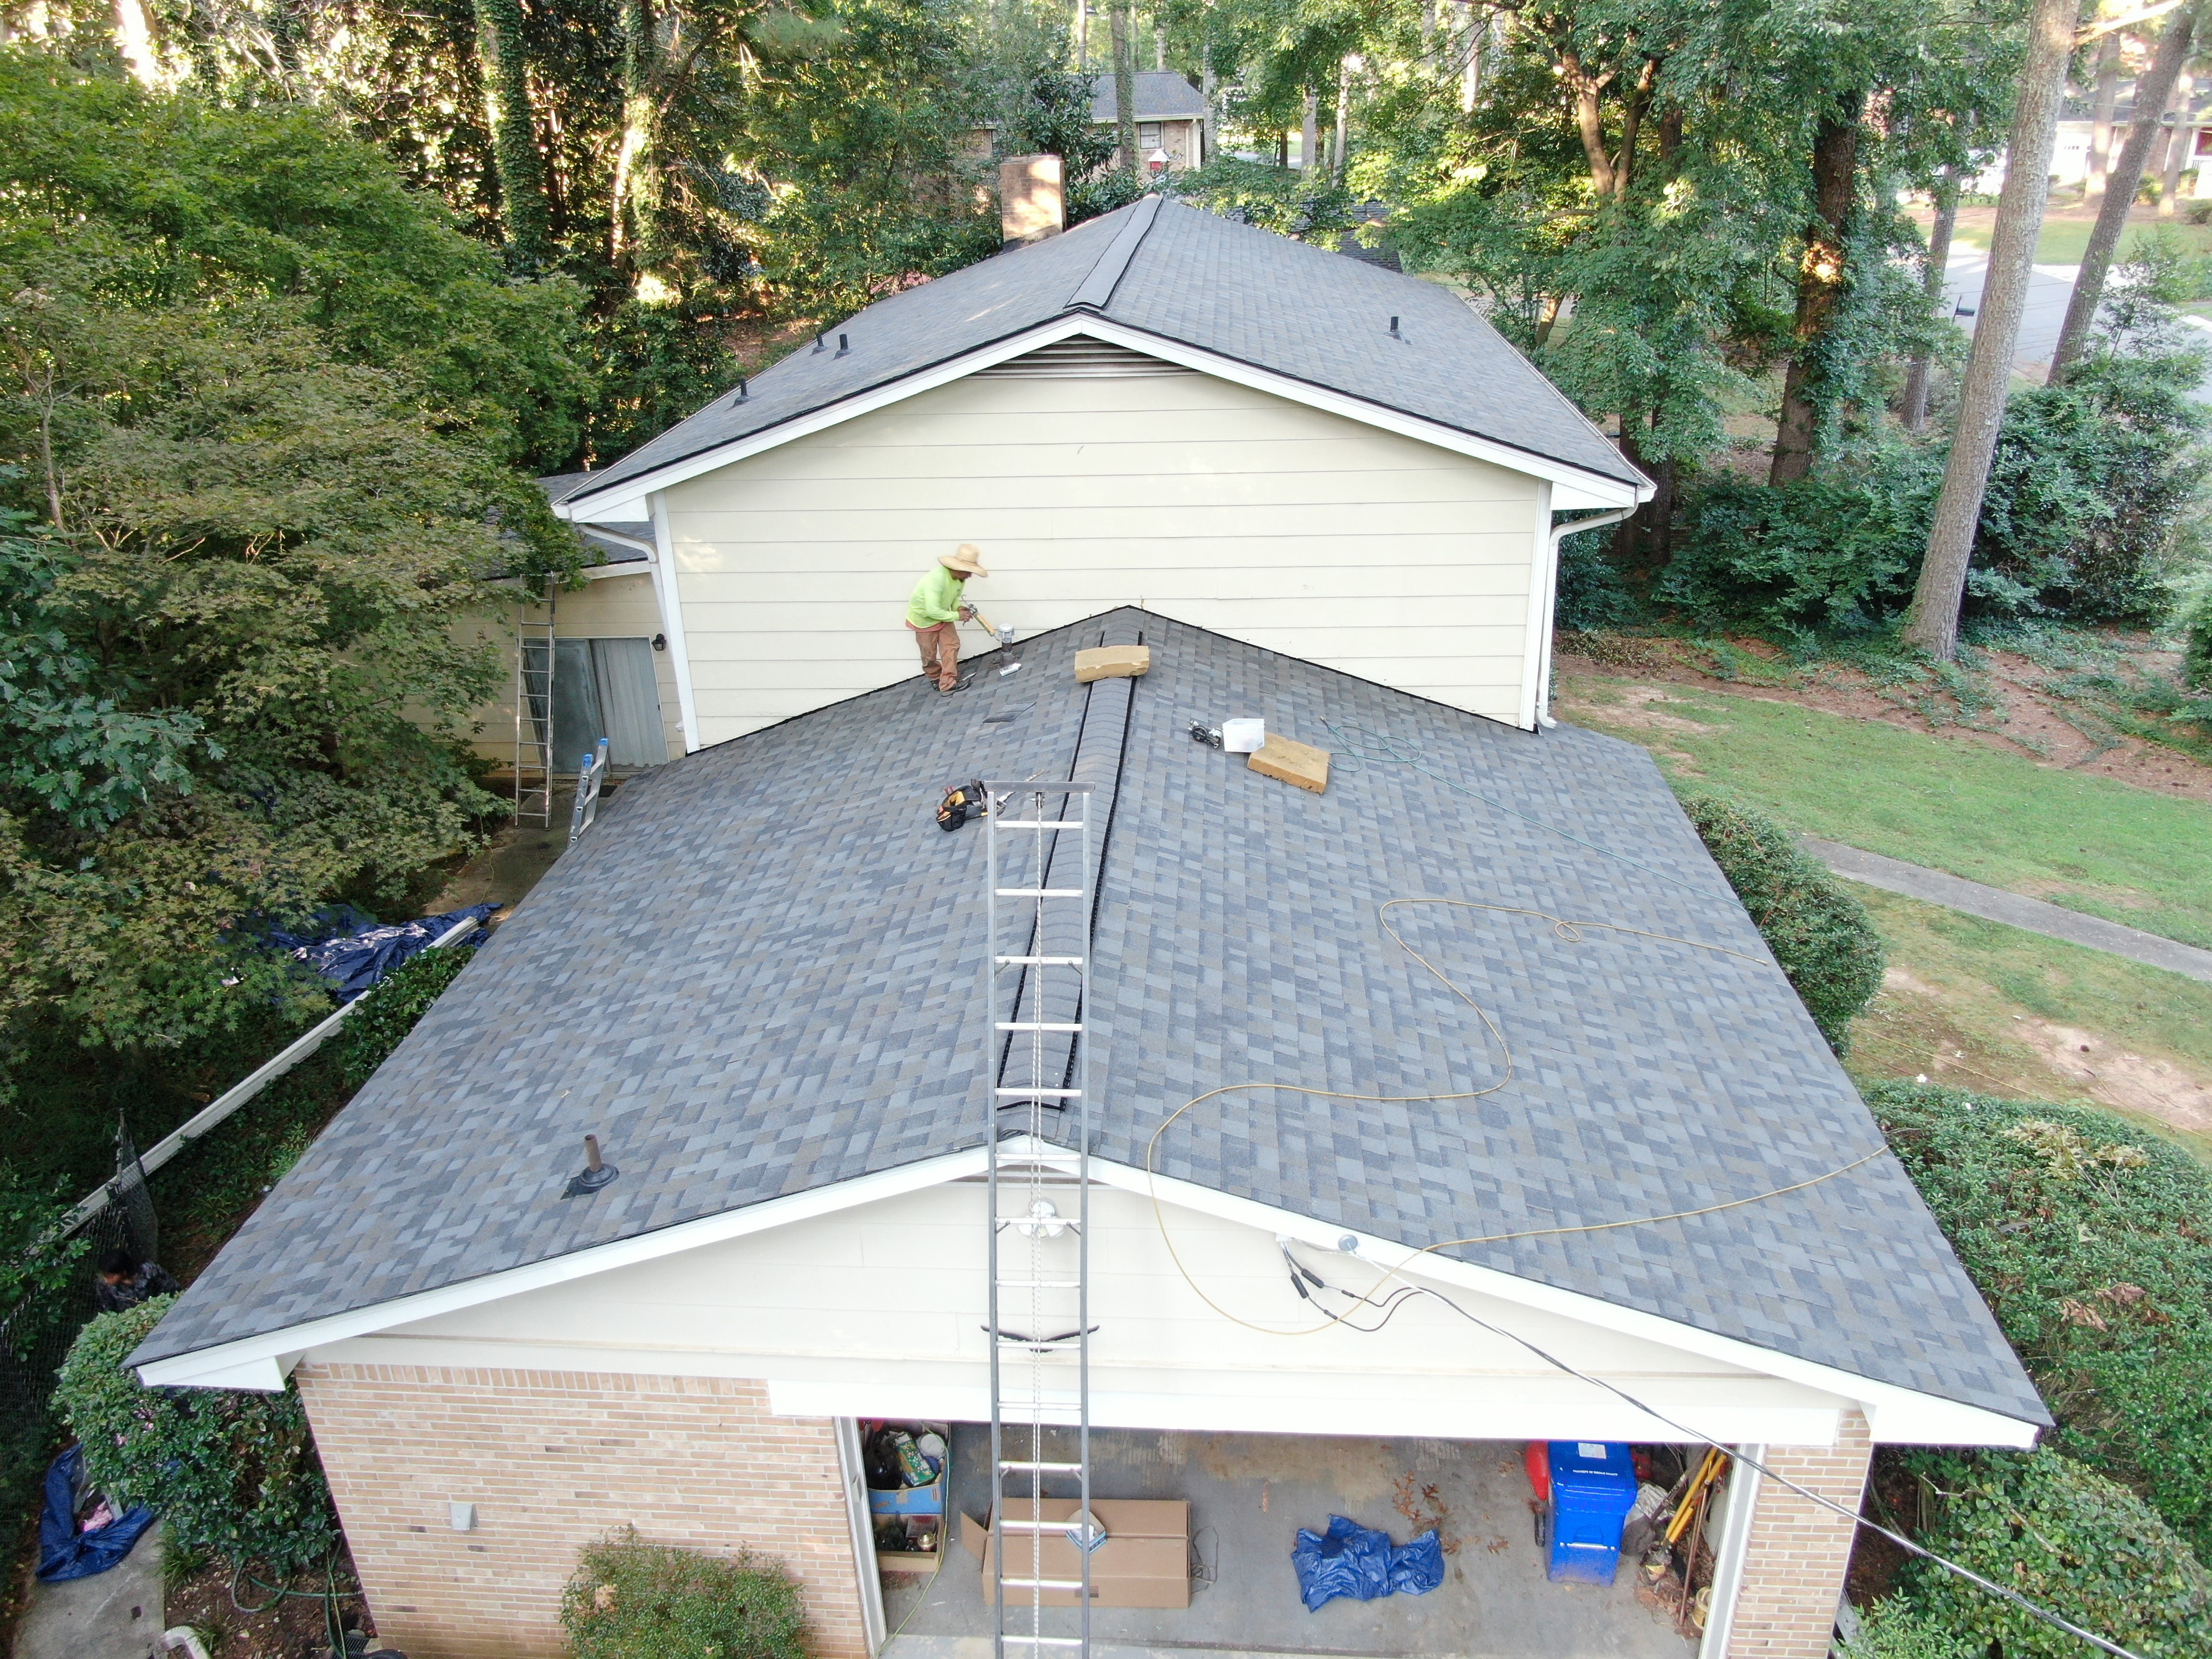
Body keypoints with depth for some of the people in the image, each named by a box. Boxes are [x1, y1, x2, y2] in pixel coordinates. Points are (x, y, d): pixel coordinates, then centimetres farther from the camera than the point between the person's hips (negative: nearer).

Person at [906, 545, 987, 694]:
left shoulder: (960, 578, -16)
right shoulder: (937, 578, -40)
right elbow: (932, 611, -39)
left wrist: (959, 608, -20)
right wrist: (957, 616, -30)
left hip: (943, 615, 6)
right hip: (924, 617, -6)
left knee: (952, 645, 0)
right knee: (929, 653, 9)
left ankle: (948, 683, 9)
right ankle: (936, 678, 34)